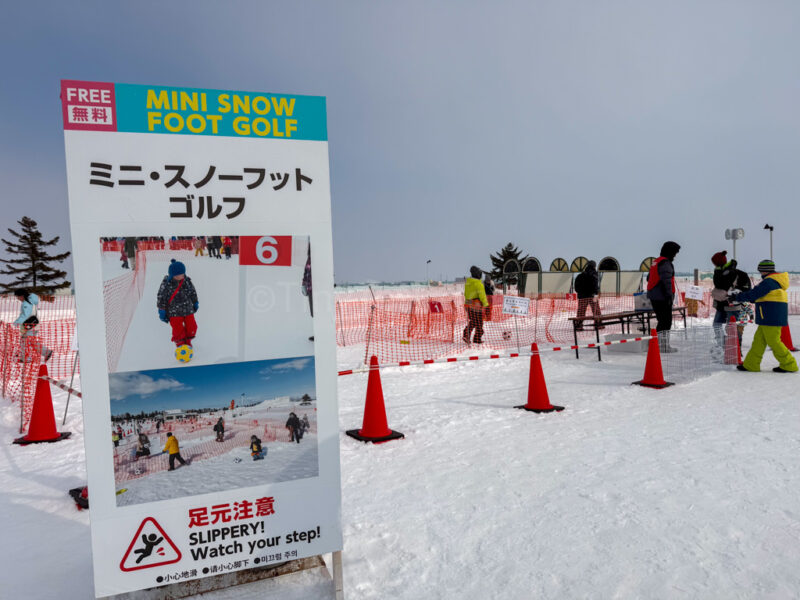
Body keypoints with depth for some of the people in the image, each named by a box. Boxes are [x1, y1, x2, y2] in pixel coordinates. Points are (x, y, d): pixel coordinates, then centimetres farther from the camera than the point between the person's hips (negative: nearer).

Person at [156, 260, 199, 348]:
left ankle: (187, 342, 34)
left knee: (191, 327, 10)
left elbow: (193, 292, 13)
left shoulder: (187, 281, -3)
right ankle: (180, 343, 21)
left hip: (188, 310, 4)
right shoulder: (166, 284, -14)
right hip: (174, 312, -3)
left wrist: (195, 303, 20)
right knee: (178, 330, -2)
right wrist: (162, 311, -5)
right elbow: (161, 297, -7)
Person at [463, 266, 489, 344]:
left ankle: (466, 334, 7)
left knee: (472, 321, 20)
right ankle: (477, 339, 12)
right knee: (479, 323, 6)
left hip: (468, 303, 7)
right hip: (476, 305, -7)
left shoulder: (467, 282, 6)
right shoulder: (478, 283, -17)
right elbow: (482, 295, -17)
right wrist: (485, 303, -7)